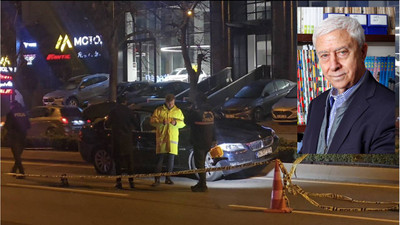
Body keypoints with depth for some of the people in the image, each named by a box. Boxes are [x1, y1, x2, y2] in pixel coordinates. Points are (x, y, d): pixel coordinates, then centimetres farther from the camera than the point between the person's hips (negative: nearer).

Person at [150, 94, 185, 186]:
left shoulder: (178, 111, 13)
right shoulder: (159, 110, 7)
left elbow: (183, 123, 8)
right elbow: (152, 121, -1)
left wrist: (176, 123, -13)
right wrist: (161, 122, -17)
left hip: (173, 138, 2)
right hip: (161, 137, -2)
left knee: (171, 158, 4)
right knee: (160, 158, -6)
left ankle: (168, 178, 14)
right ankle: (157, 179, -5)